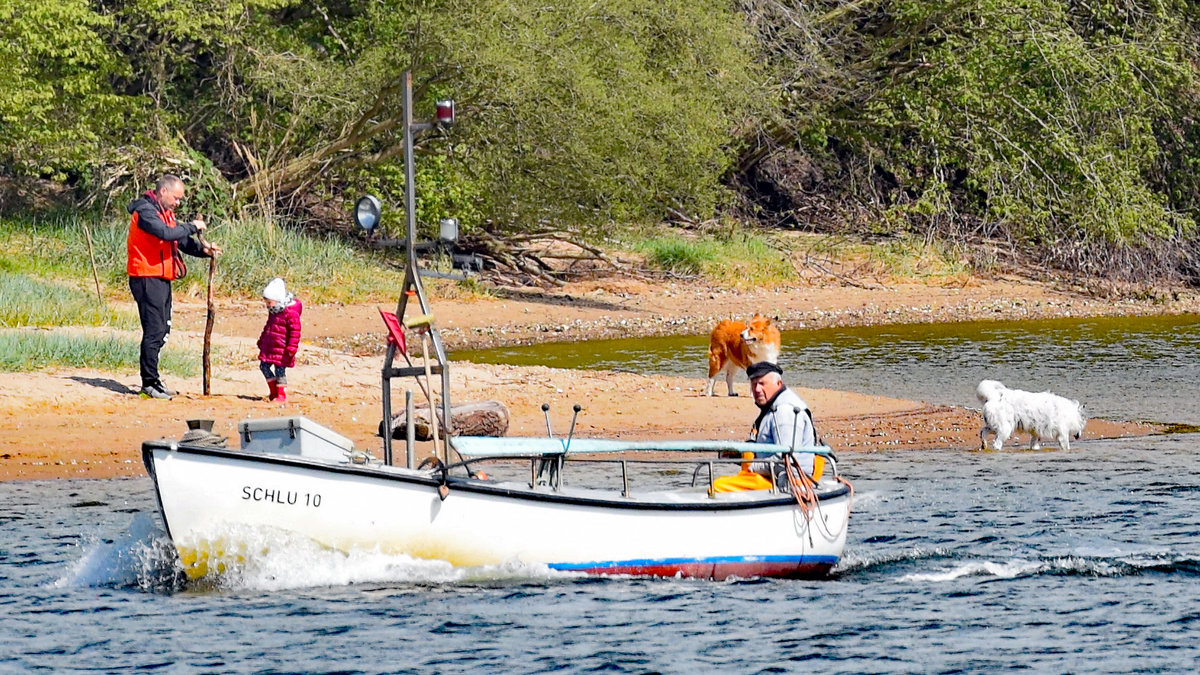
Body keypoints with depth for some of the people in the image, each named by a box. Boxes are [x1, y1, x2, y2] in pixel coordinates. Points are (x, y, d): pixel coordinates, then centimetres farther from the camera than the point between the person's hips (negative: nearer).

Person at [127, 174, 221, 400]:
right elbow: (166, 233, -29)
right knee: (154, 330, -11)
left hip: (161, 279, 10)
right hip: (147, 278, -10)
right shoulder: (145, 211, -13)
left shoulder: (165, 212, 18)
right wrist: (192, 227, -17)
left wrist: (202, 249, -1)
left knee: (162, 330, 14)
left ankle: (152, 378, 22)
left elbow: (181, 241, 16)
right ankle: (149, 383, -8)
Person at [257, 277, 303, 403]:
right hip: (268, 347, 8)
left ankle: (282, 395, 8)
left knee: (279, 369, -3)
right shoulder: (273, 311, 10)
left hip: (281, 348, -8)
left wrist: (292, 348, -19)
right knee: (264, 366, 9)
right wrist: (261, 340, 27)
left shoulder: (291, 312, -17)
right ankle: (274, 391, 22)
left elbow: (295, 331, -17)